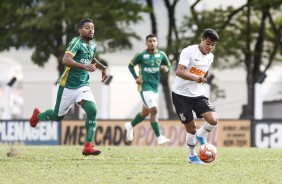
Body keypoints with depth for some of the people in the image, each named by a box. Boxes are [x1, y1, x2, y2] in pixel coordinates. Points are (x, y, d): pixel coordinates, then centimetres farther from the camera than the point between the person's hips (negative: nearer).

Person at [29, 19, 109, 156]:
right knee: (58, 116, 10)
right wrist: (84, 66, -41)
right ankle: (37, 115, 44)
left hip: (83, 86, 6)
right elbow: (65, 60, -33)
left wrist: (103, 68, 17)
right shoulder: (76, 42, -18)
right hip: (68, 86, -6)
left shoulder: (93, 46, 8)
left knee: (92, 110, -18)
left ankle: (88, 146, -16)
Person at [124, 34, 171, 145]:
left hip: (155, 87, 6)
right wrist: (136, 77, -7)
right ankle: (159, 137, -18)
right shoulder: (141, 55, -7)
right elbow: (130, 66, 6)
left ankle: (130, 126, 45)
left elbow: (168, 66, 15)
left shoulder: (161, 55, 4)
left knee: (145, 112, 18)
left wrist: (166, 69, -8)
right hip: (145, 87, -6)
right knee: (154, 110, -19)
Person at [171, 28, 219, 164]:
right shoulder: (189, 51, -17)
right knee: (191, 127, -3)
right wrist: (194, 78, -46)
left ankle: (200, 135, 16)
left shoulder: (210, 57, 4)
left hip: (198, 94, 5)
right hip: (181, 94, -5)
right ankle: (192, 156, 20)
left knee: (213, 120, -15)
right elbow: (179, 71, -32)